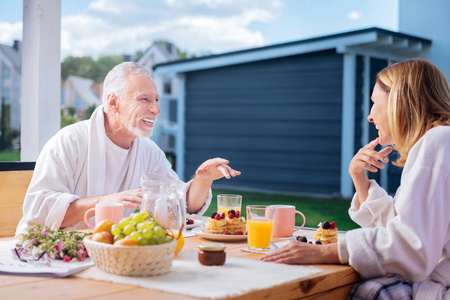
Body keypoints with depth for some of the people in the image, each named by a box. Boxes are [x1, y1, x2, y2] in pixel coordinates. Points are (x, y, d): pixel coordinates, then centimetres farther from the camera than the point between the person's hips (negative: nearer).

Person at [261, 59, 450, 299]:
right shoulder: (429, 144, 20)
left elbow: (412, 247, -23)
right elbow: (389, 223, 23)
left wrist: (324, 253, -23)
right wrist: (358, 175, 13)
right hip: (428, 280, 9)